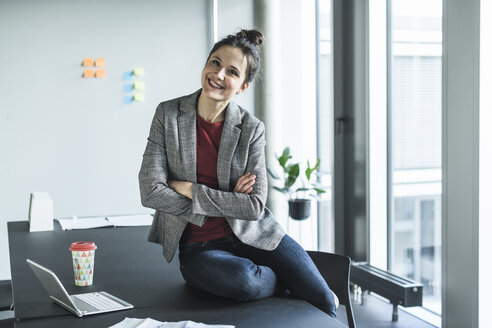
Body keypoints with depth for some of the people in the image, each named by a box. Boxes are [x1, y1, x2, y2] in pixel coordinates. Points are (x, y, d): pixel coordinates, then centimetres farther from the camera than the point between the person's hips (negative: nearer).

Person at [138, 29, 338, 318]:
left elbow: (255, 205, -11)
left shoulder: (251, 129, -4)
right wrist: (226, 201, -12)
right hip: (200, 247, -1)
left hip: (254, 235, 1)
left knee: (324, 301, -13)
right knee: (244, 281, -33)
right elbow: (151, 192, -12)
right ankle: (287, 283, 0)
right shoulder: (168, 114, -5)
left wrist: (191, 190, -16)